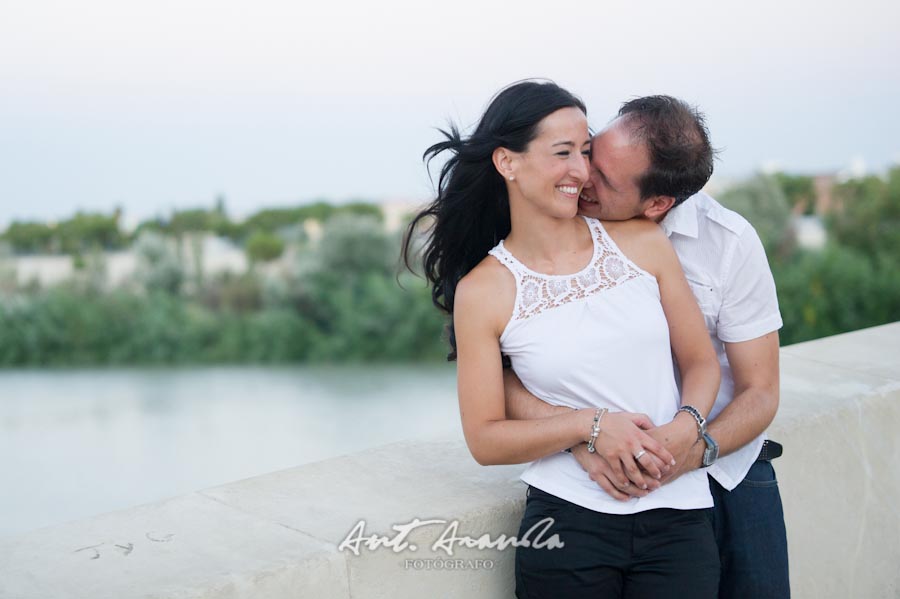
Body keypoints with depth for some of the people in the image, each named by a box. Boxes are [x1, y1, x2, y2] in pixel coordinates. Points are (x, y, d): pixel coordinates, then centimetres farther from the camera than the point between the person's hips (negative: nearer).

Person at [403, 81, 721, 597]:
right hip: (568, 525, -2)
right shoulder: (483, 291, -5)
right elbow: (485, 440, -4)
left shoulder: (642, 243, 2)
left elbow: (702, 361, 7)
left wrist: (685, 426, -14)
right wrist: (592, 425, -17)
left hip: (677, 521, 2)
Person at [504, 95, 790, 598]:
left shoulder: (729, 240, -13)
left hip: (731, 469, 1)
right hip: (619, 484, -1)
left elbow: (761, 391, -8)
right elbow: (497, 376, -18)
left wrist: (695, 449, -28)